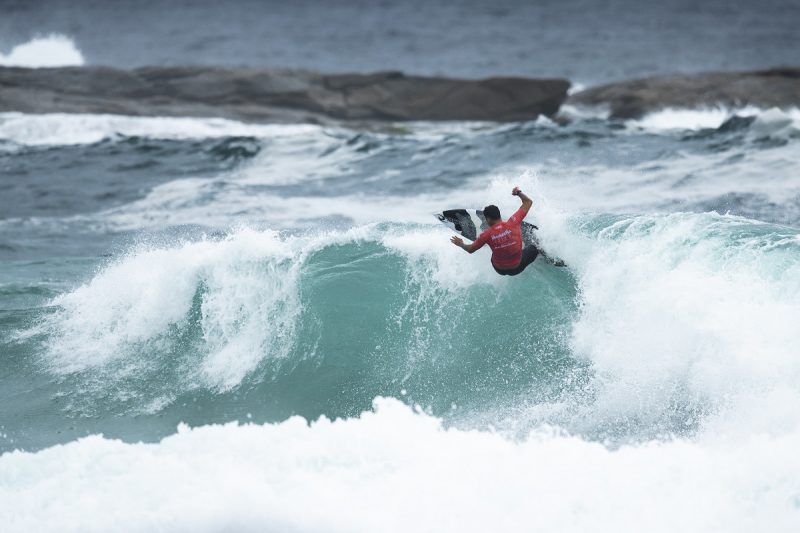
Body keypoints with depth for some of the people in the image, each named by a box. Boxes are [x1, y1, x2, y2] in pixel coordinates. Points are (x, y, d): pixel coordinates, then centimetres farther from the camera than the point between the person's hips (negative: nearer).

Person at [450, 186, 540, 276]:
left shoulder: (487, 235, -19)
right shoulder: (513, 223, -21)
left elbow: (470, 249, -2)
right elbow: (528, 202, -12)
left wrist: (460, 244, 18)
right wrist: (518, 192, 5)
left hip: (500, 270, 1)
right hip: (516, 269, -1)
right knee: (532, 248, 24)